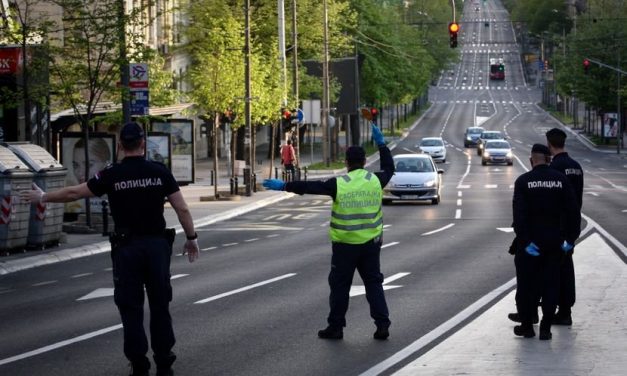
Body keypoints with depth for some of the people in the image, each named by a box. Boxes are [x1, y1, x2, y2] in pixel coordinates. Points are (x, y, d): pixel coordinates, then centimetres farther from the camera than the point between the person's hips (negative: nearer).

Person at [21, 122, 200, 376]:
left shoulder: (112, 176, -4)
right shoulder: (159, 172, -2)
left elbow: (74, 193, 4)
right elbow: (182, 208, -3)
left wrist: (42, 198, 18)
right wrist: (191, 238, 9)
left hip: (127, 248, -1)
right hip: (157, 245, 1)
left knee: (131, 308, 6)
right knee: (160, 306, 11)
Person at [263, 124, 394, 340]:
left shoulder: (339, 184, -13)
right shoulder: (376, 180, -3)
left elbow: (310, 187, -9)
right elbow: (389, 168, 17)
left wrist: (284, 186, -2)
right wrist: (381, 143, 24)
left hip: (345, 245, -3)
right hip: (371, 243, 3)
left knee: (340, 285, 8)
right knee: (374, 283, 10)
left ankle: (336, 327, 12)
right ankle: (382, 325, 4)